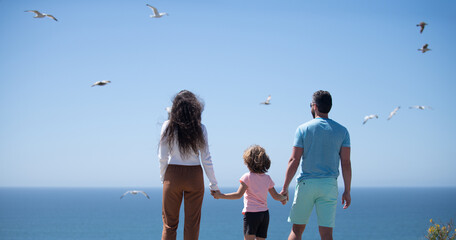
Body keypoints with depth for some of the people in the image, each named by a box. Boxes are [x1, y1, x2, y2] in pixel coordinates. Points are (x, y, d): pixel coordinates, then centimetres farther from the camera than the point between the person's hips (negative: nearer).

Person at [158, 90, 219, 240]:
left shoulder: (168, 126, -4)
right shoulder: (200, 128, -4)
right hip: (194, 176, 0)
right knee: (192, 224, 7)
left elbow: (162, 157, -2)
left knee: (169, 223, 9)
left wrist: (163, 178, 11)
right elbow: (206, 159, -2)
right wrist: (214, 185, 5)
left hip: (173, 175, 0)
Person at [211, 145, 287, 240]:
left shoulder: (247, 177, -7)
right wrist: (284, 198, 34)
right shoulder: (267, 178, 8)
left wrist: (220, 195, -10)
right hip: (265, 213, 6)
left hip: (251, 213, -5)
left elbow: (238, 195, -13)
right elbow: (276, 196, 13)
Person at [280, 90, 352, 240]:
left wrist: (285, 188, 0)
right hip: (329, 185, 1)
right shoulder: (342, 131, 5)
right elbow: (346, 163, 1)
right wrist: (347, 191, 6)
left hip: (306, 184, -1)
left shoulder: (303, 129, -1)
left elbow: (294, 160, -4)